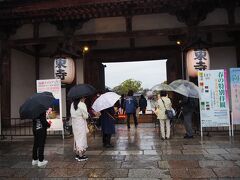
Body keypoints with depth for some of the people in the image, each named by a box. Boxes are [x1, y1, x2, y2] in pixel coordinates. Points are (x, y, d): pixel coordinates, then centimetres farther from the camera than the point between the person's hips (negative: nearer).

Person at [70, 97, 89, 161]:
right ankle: (81, 156, 8)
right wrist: (87, 113, 5)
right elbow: (85, 116, -13)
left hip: (74, 123, 7)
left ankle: (77, 154, 24)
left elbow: (72, 114, 8)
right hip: (81, 123, -7)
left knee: (76, 138, 15)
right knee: (81, 139, 1)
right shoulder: (82, 104, -17)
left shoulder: (72, 104, 5)